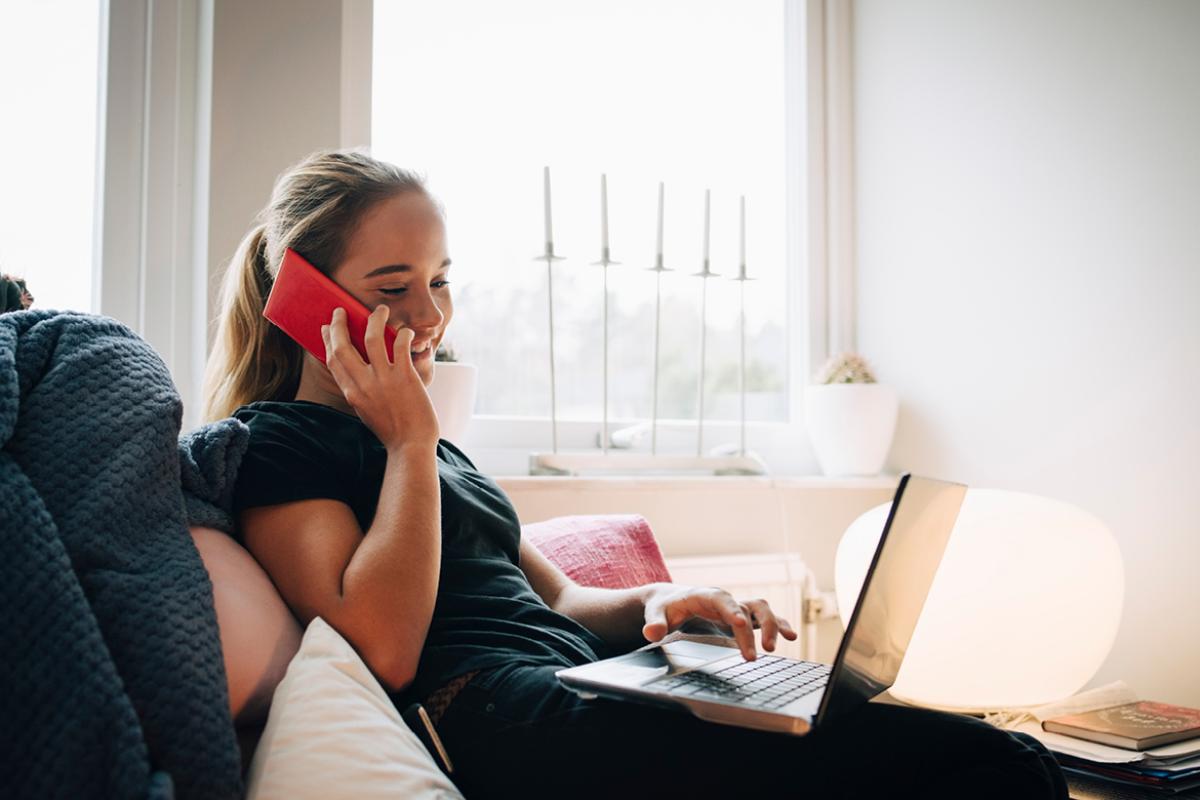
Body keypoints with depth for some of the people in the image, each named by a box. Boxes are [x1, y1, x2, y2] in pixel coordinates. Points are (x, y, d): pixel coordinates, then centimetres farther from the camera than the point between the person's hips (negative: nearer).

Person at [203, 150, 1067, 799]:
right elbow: (386, 651, -14)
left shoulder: (435, 448, 26)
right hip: (501, 725, -9)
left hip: (586, 693, 9)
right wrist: (408, 442, -8)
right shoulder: (276, 443, 1)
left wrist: (655, 603, 1)